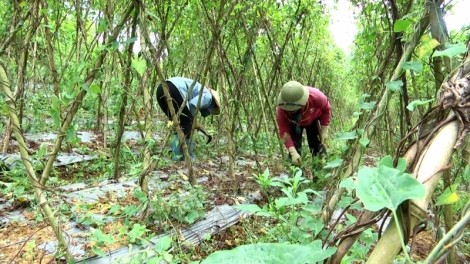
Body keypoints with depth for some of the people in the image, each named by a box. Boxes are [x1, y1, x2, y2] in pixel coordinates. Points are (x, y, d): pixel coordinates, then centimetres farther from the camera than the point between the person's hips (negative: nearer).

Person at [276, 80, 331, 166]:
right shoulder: (282, 109, -40)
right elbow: (284, 131, -31)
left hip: (313, 119, 1)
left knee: (317, 146, 1)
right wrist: (293, 153, -40)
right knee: (295, 147, -15)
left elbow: (326, 109, -17)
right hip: (294, 123, -1)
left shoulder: (315, 96, -41)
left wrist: (324, 130, -16)